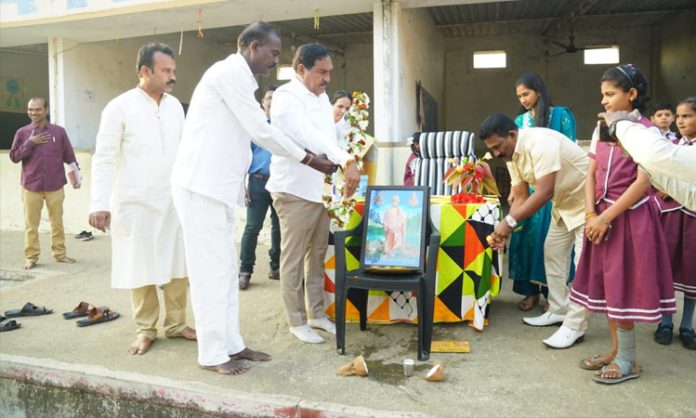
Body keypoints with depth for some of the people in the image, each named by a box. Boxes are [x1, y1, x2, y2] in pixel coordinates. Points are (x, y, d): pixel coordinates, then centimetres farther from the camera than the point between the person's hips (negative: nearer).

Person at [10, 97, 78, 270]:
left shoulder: (59, 131, 3)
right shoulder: (22, 132, 3)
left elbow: (69, 156, 6)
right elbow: (14, 157, 1)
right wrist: (30, 143, -10)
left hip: (55, 186, 0)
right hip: (31, 186, 0)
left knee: (57, 222, 8)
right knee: (31, 224, 4)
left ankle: (59, 253, 18)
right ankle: (31, 257, 12)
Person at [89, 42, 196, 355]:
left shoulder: (175, 105, 7)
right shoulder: (119, 107, -7)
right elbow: (104, 159, -9)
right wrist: (99, 204, -15)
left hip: (173, 200, 4)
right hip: (136, 202, -4)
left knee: (177, 265, 8)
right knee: (141, 268, 5)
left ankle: (176, 323, 23)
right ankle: (145, 329, 20)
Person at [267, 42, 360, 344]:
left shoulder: (322, 97, 14)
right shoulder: (285, 96, -12)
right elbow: (309, 135, -27)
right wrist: (346, 160, -38)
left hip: (321, 189, 8)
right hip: (294, 190, -8)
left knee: (317, 256, 14)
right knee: (293, 259, 2)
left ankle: (316, 314, 26)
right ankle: (297, 322, 13)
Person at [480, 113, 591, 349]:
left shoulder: (541, 143, -32)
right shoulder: (512, 155, -3)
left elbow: (544, 193, -37)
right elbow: (521, 197, -2)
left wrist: (509, 221, -34)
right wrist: (506, 231, -11)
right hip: (563, 203, 10)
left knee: (584, 263, -8)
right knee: (552, 252, 14)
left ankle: (574, 327, -3)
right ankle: (558, 310, 26)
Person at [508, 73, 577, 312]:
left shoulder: (561, 115, 0)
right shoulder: (520, 121, 12)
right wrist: (514, 188, 3)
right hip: (527, 188, 4)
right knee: (526, 236, 2)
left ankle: (552, 293, 10)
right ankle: (531, 290, 13)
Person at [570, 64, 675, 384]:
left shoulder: (646, 131, -9)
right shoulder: (601, 130, 10)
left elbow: (643, 183, -16)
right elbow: (591, 175, 7)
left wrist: (605, 217, -18)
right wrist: (591, 215, -6)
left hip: (630, 217, -6)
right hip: (602, 217, 6)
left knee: (622, 288, -2)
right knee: (606, 286, 11)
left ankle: (628, 361, 12)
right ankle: (616, 350, 24)